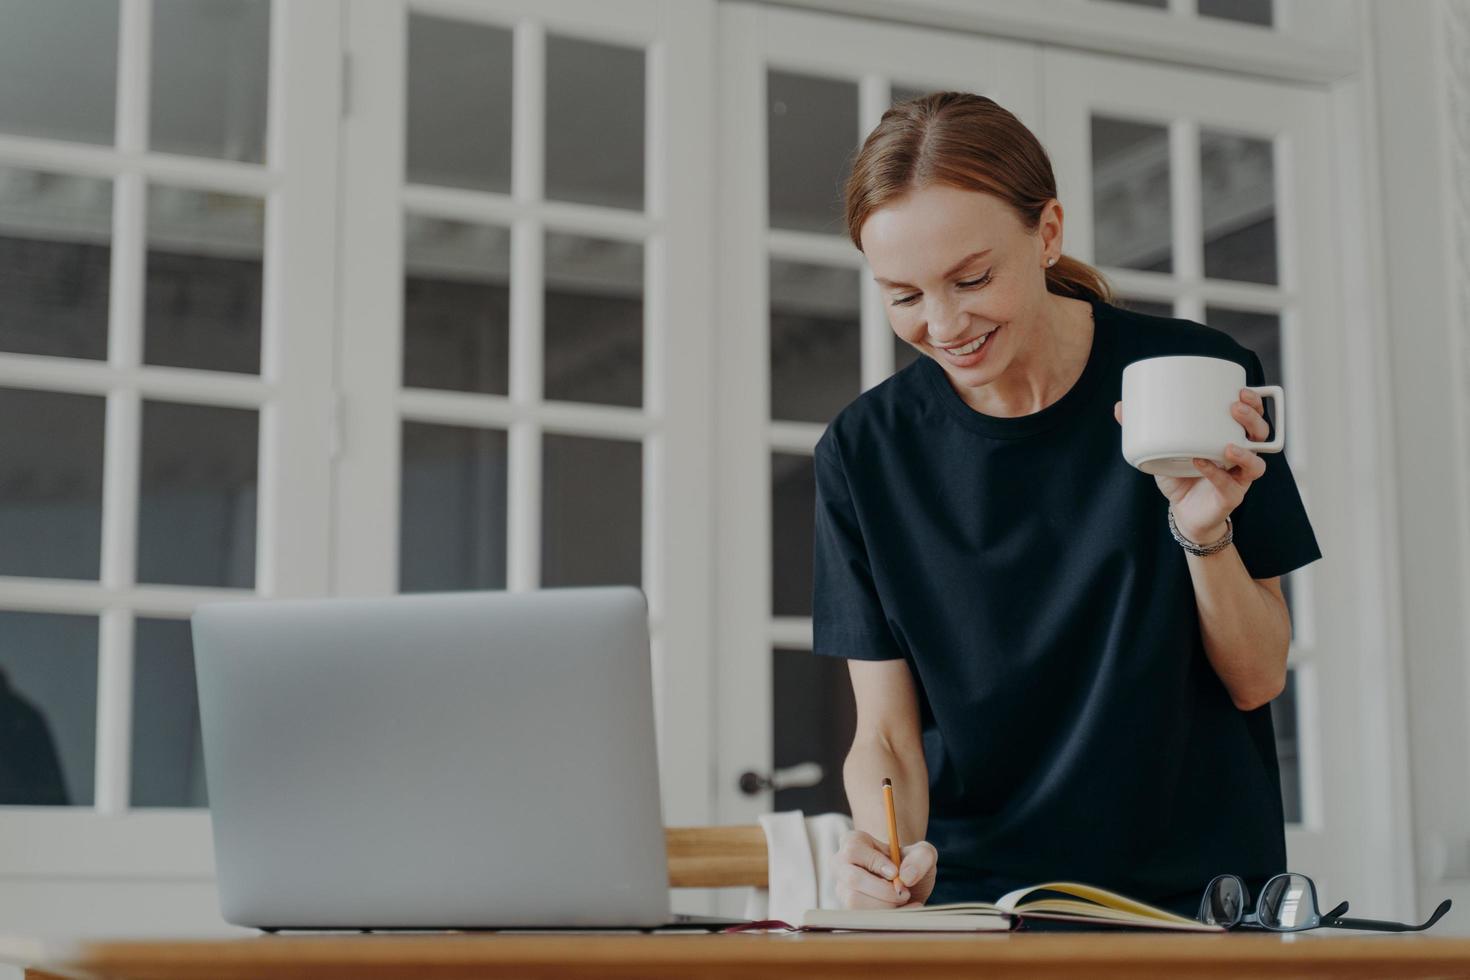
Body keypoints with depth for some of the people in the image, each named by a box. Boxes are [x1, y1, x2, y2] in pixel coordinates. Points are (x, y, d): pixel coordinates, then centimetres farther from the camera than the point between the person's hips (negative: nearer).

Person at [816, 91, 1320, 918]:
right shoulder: (865, 453, -1)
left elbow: (1256, 681, 0)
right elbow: (887, 733, 0)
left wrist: (1205, 533, -18)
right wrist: (891, 851, -20)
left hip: (1193, 894, 0)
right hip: (972, 903, 1)